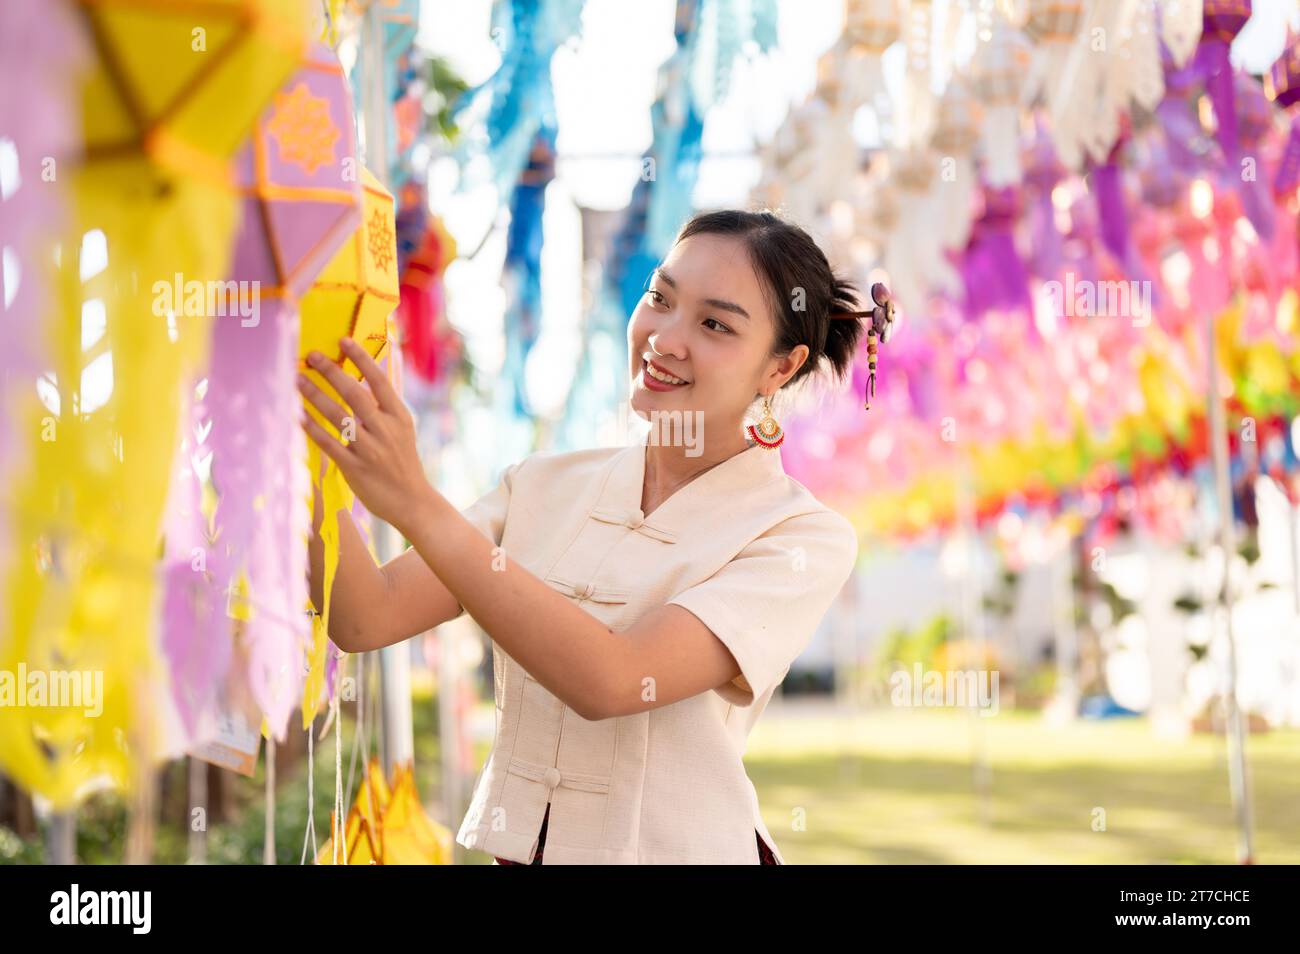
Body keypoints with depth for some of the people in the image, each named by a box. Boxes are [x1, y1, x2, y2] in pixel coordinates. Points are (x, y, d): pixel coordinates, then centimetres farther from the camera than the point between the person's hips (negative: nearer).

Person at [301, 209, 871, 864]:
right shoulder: (546, 484, 3)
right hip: (517, 844, 4)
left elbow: (609, 681, -23)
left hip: (677, 846, -4)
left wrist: (416, 506, -28)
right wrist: (304, 463, -22)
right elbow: (366, 619, -7)